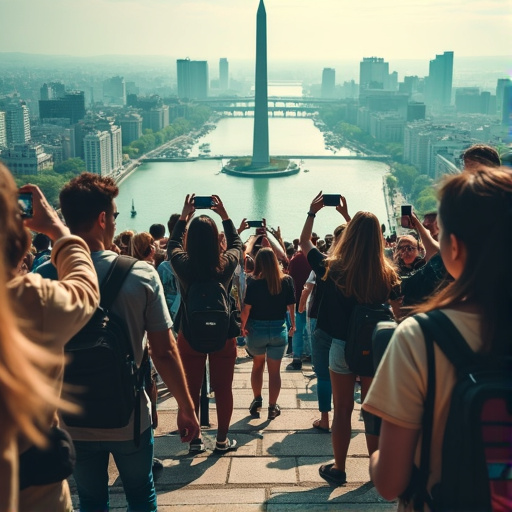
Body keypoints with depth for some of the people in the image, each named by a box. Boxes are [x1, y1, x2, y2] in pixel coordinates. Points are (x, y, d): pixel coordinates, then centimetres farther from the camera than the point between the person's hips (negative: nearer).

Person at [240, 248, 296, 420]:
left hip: (256, 329, 0)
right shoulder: (287, 281, -8)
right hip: (279, 330, 0)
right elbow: (291, 306, -2)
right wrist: (293, 325, 13)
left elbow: (246, 308, -13)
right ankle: (272, 407, 15)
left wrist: (243, 326, 3)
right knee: (274, 370, 10)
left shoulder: (253, 282, -13)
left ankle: (257, 400, 26)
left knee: (258, 364, 23)